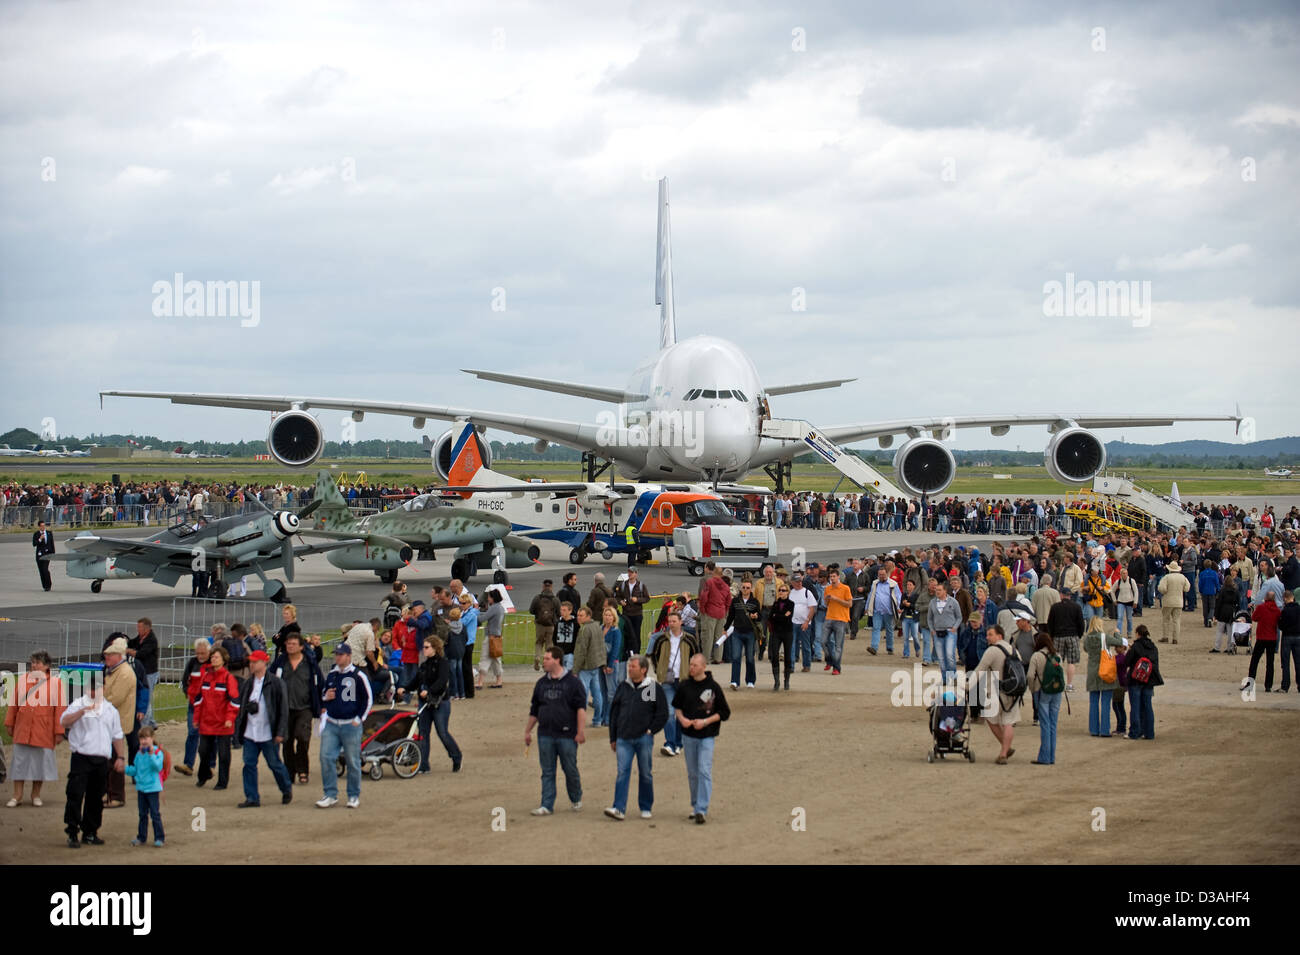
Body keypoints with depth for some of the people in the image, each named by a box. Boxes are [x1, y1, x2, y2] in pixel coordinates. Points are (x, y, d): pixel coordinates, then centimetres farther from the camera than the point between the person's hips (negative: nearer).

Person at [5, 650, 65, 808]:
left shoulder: (55, 683, -2)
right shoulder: (22, 680, 6)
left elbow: (60, 708, -3)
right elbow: (14, 703, 12)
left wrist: (59, 731, -6)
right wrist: (9, 724, 12)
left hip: (43, 732, -2)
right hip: (22, 729, 2)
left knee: (40, 763, 5)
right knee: (20, 761, 2)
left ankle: (36, 795, 19)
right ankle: (17, 796, 9)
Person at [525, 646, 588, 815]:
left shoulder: (573, 682, -3)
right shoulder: (541, 683, 12)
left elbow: (581, 708, -8)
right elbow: (534, 710, 19)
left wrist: (580, 731, -16)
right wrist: (527, 731, 19)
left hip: (567, 736, -4)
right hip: (545, 735, 4)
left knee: (570, 769, 5)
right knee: (547, 772, 4)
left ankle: (576, 799, 26)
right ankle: (547, 805, 5)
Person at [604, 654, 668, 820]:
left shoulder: (653, 688, -1)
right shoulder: (623, 687, 8)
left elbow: (663, 713, 2)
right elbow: (614, 712, 14)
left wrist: (651, 730, -4)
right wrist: (613, 738, 12)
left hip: (644, 739, -2)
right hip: (624, 739, 2)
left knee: (646, 774, 7)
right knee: (622, 772, -7)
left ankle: (645, 808, 19)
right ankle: (619, 809, -12)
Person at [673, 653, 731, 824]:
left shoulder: (713, 687, -6)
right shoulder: (685, 686, 3)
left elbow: (725, 713, -2)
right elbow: (676, 705, 19)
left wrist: (705, 721, -12)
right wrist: (681, 718, -2)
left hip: (707, 735, -4)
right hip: (689, 735, 4)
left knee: (704, 771, -13)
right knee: (692, 773, 11)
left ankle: (702, 810, -15)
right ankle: (695, 806, 25)